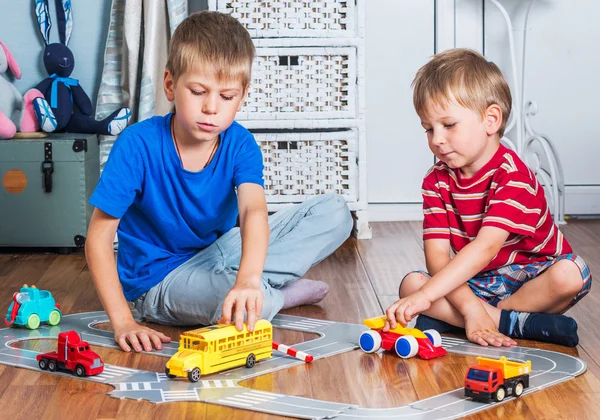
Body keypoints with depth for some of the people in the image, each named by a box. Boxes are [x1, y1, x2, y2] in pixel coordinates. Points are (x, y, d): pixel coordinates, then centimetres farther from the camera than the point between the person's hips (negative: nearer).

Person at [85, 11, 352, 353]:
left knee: (335, 213, -6)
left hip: (221, 254, 5)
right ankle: (281, 294, -3)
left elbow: (254, 210, -31)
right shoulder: (138, 145, -20)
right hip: (158, 282, -4)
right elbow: (99, 236, -19)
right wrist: (123, 322, -30)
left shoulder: (240, 144, -12)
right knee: (256, 304, -38)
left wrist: (248, 279, -52)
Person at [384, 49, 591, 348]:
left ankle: (449, 320, -26)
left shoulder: (512, 175, -22)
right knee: (410, 283, -20)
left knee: (569, 275, -35)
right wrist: (470, 308, -33)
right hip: (475, 283, 4)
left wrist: (425, 296, -45)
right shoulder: (436, 180, -5)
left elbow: (485, 248, -35)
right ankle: (515, 322, -25)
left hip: (531, 279, -4)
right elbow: (437, 255, -15)